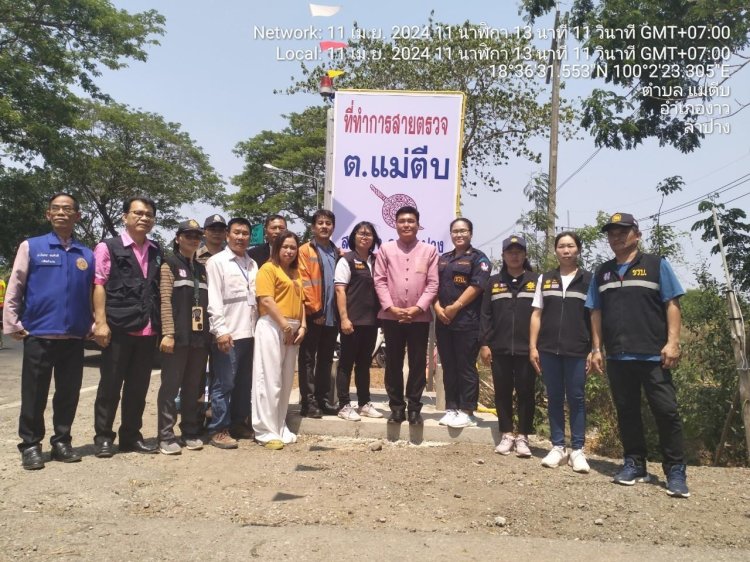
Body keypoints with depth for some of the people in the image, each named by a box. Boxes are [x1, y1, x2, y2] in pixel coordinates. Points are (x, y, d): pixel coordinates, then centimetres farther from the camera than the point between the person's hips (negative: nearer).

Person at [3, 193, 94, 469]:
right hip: (38, 335, -2)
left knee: (68, 394, 9)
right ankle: (31, 445, 16)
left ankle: (62, 442, 22)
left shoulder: (87, 254, 9)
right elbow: (14, 288, 1)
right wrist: (12, 324, -3)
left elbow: (93, 294, 14)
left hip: (74, 338, 3)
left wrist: (93, 323, 6)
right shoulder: (31, 247, 2)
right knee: (34, 395, 4)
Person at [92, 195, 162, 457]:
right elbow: (99, 285, -5)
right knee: (110, 385, 3)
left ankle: (131, 435, 22)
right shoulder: (108, 247, 1)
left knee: (138, 387, 11)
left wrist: (162, 325, 10)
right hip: (119, 328, -4)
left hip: (148, 330, 5)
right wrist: (101, 322, -14)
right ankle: (103, 437, 14)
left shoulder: (157, 252, 15)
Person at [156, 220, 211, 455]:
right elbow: (165, 301, -8)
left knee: (193, 387, 9)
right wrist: (168, 333, -16)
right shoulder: (169, 264, 1)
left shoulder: (201, 269, 19)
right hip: (178, 336, -5)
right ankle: (166, 436, 3)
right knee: (171, 385, -3)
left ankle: (190, 433, 17)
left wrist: (207, 334, 9)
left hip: (199, 337, 6)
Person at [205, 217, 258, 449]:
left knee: (245, 384, 13)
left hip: (249, 332, 6)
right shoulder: (216, 262, -3)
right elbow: (213, 300, -10)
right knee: (224, 384, -3)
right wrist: (221, 330, -16)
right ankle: (219, 430, 5)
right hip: (228, 333, -6)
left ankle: (239, 423, 25)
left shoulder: (252, 264, 16)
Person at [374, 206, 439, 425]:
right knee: (393, 363, 7)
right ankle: (396, 406, 17)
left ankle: (414, 407, 15)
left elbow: (432, 283, -1)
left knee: (418, 364, 4)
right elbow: (379, 281, 1)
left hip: (420, 316, 0)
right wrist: (391, 307, -10)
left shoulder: (429, 250, 4)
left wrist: (418, 308, -11)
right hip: (391, 316, 1)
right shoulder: (386, 249, 5)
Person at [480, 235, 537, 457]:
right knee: (502, 393, 7)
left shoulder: (535, 281, 4)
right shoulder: (494, 282, 10)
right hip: (499, 349, 2)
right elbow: (486, 315, 7)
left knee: (525, 393, 4)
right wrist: (484, 344, 0)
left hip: (526, 349, -2)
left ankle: (523, 437, 14)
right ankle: (507, 435, 18)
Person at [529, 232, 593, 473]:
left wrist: (594, 349, -4)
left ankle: (577, 449, 10)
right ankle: (558, 447, 16)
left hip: (577, 350, -2)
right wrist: (532, 346, 3)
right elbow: (536, 314, 10)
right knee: (554, 398, 7)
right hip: (548, 349, 2)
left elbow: (595, 317, 3)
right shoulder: (545, 279, 11)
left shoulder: (588, 280, 5)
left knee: (576, 399, 2)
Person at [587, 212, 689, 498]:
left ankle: (676, 472, 5)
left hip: (653, 354, -4)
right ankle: (634, 464, 20)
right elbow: (596, 313, 14)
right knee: (626, 412, 10)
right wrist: (596, 348, 8)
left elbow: (672, 305, -2)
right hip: (617, 357, 4)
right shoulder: (602, 273, 14)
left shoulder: (656, 265, 3)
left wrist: (672, 342, -11)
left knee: (666, 412, -3)